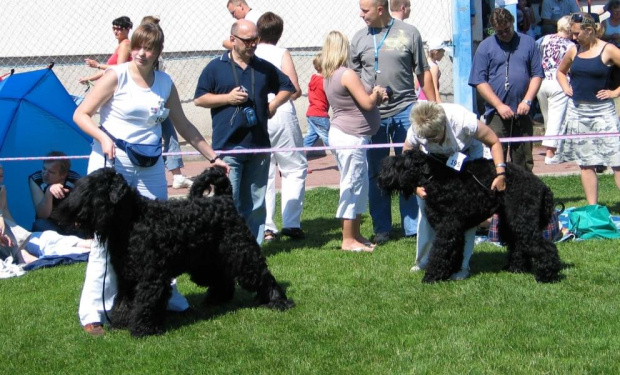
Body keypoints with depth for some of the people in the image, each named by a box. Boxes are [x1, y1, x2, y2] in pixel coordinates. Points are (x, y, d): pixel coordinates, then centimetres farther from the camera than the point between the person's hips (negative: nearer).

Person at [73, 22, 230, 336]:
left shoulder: (165, 83, 7)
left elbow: (183, 126, 16)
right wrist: (103, 138, -22)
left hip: (150, 167, 5)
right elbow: (81, 114, -6)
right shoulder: (117, 75, -8)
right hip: (112, 163, -5)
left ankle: (165, 296, 26)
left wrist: (212, 157, 16)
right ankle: (92, 312, -1)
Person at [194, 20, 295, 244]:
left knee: (255, 202, 7)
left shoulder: (264, 68, 12)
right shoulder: (215, 68, 3)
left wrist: (274, 104, 6)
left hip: (259, 145, 4)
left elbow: (288, 87, 23)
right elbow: (199, 99, 2)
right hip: (228, 146, -3)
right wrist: (227, 98, -10)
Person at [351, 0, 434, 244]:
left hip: (405, 111, -2)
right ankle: (381, 229, 16)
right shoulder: (359, 39, 6)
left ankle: (413, 227, 11)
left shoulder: (409, 33, 2)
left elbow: (423, 72, 5)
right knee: (376, 175, 7)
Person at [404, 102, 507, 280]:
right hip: (435, 157, 3)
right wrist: (415, 186, -36)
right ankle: (423, 260, 8)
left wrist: (500, 173, -34)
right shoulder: (415, 132, -31)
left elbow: (494, 142, -26)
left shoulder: (462, 120, -40)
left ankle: (462, 265, -8)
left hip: (467, 154, -3)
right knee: (425, 203, -7)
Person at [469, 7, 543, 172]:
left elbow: (537, 74, 9)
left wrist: (527, 101, -5)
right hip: (496, 113, -2)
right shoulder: (485, 47, 4)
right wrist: (499, 105, -9)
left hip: (522, 113, 2)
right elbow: (479, 81, -2)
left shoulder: (528, 43, 10)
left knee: (524, 162, 6)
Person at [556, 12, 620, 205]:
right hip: (577, 111, 5)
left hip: (602, 111, -5)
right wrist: (566, 87, 11)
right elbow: (560, 71, 27)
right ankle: (592, 207, 13)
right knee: (585, 163, 7)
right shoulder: (574, 51, 9)